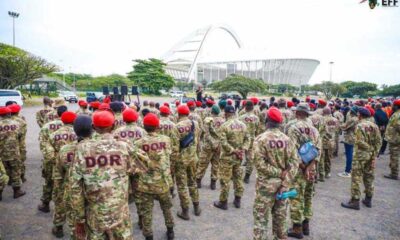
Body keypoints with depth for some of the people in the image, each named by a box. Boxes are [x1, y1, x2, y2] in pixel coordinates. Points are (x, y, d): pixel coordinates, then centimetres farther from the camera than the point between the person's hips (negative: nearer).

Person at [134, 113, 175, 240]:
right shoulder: (166, 139, -9)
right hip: (163, 182, 3)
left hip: (145, 183, -2)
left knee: (146, 212, 13)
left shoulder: (139, 143, -13)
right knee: (166, 207, 25)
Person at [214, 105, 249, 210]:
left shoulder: (224, 125, -14)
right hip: (239, 156, 6)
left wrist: (233, 151, -15)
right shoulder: (243, 124, 5)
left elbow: (224, 143, -21)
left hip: (227, 156, -6)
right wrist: (243, 150, -4)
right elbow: (247, 139, 4)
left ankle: (223, 202, 14)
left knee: (225, 179, 4)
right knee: (238, 177, 16)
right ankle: (237, 200, 26)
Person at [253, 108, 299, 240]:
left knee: (261, 216, 5)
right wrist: (285, 183, -7)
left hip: (266, 183, -5)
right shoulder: (287, 139, 0)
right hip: (282, 183, 5)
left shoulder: (261, 139, -13)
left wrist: (279, 172, -12)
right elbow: (294, 162, -5)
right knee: (280, 214, 19)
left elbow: (260, 164, -20)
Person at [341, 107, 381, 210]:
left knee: (356, 177, -1)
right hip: (371, 155, 7)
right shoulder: (374, 126, 6)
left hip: (361, 154, -7)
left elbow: (360, 142, -22)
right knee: (369, 177, 16)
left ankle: (355, 201, 2)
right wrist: (374, 154, 4)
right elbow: (379, 141, 4)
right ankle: (368, 199, 26)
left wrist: (368, 147, -3)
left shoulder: (360, 126, -14)